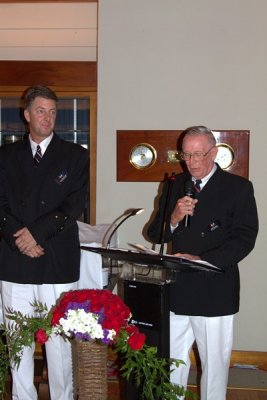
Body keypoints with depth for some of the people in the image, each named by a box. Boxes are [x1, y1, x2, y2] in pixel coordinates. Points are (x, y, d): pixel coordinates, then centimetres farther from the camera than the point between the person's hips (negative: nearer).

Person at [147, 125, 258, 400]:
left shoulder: (238, 188, -3)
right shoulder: (173, 186, 10)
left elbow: (245, 238, -11)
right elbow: (155, 235, 10)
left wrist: (202, 260, -22)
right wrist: (173, 220, -12)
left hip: (215, 293, -3)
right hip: (176, 291, 4)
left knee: (214, 363, 8)